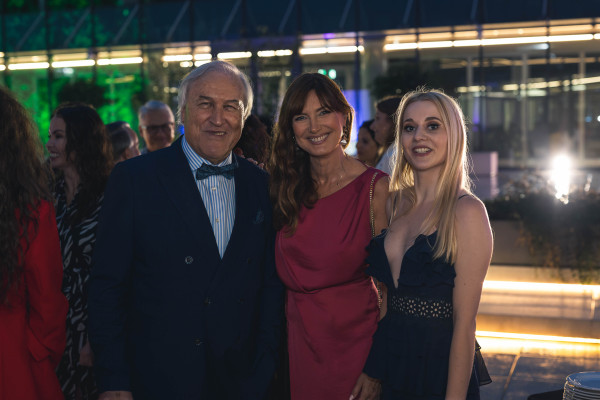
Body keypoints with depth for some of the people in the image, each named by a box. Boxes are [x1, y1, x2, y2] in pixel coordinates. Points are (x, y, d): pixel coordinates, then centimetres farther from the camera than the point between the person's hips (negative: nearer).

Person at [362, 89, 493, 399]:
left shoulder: (466, 211, -14)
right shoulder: (395, 202, 4)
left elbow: (464, 323, -17)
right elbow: (384, 298, 8)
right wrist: (369, 372, 3)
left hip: (437, 373, -5)